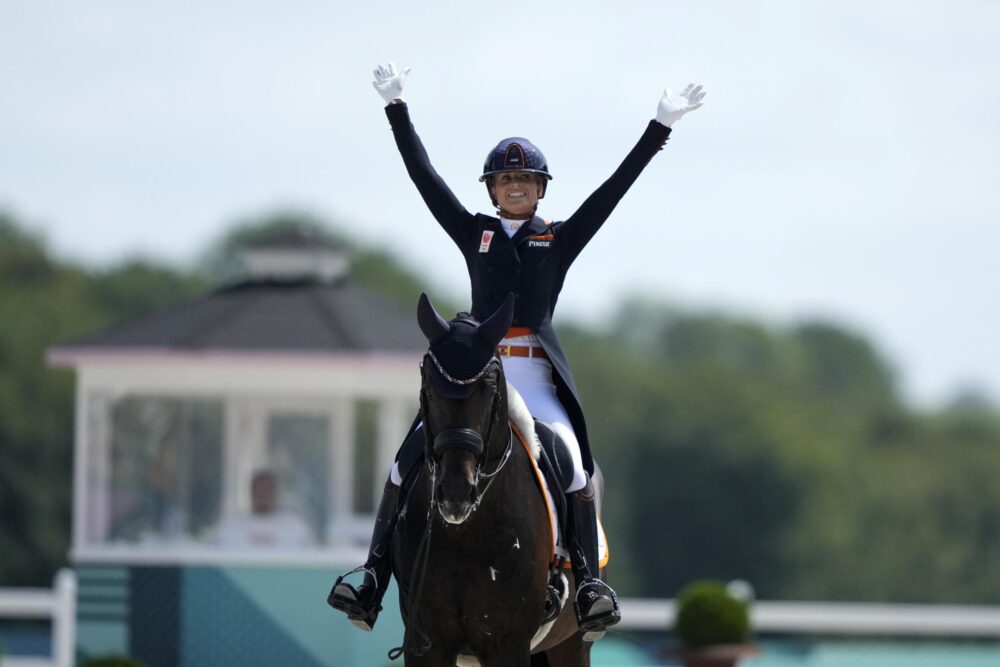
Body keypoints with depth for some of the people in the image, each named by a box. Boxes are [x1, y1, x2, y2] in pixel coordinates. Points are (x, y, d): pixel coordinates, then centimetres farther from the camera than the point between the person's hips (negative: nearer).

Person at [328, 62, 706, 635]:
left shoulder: (560, 240, 13)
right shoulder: (474, 233, 15)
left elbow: (617, 186, 11)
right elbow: (424, 176, 15)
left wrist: (662, 126, 8)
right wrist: (396, 110, 14)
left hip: (537, 374, -1)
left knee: (573, 459, -23)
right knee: (411, 453, -14)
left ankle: (590, 582, -22)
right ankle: (373, 579, -13)